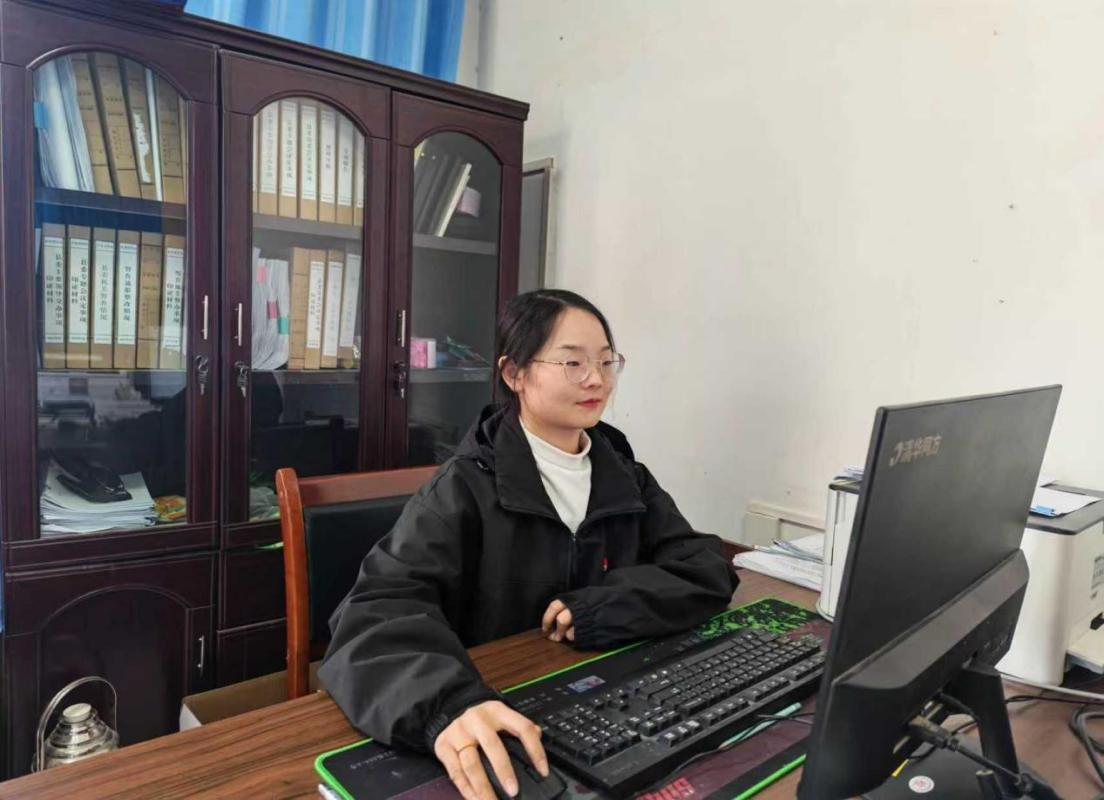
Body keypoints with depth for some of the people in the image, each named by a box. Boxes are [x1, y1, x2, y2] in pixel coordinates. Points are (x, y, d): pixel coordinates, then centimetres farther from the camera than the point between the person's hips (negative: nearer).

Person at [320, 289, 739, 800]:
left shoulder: (623, 475, 5)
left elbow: (709, 570, 0)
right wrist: (448, 705, -43)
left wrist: (611, 605, -17)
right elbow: (379, 610, -24)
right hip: (500, 735, -3)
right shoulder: (469, 486, -12)